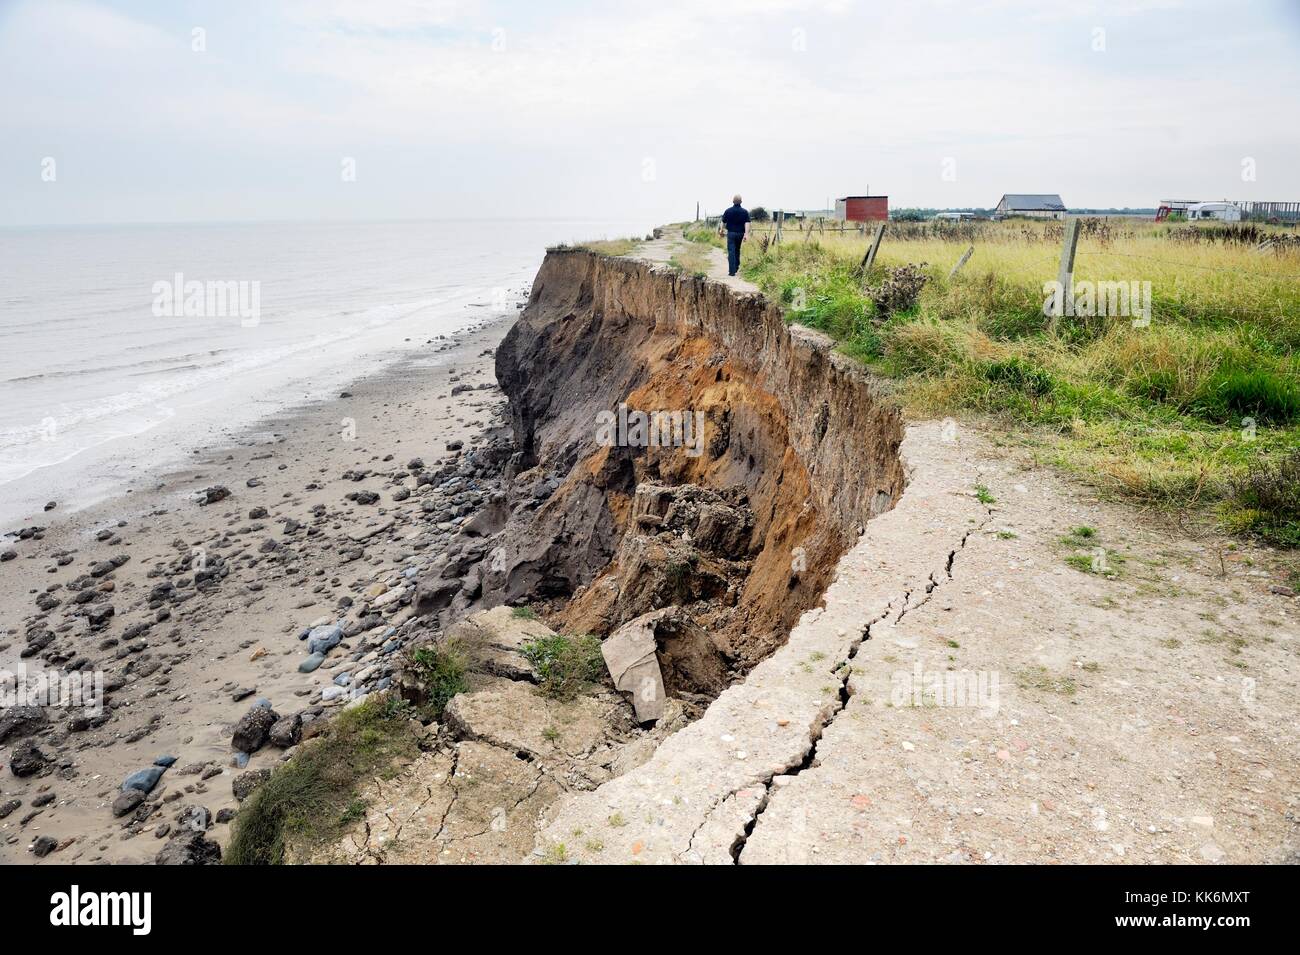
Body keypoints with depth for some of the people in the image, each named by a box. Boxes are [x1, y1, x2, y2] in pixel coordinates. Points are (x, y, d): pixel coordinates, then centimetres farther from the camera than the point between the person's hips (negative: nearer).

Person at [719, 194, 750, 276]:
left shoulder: (728, 211, -5)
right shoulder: (744, 212, -1)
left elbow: (724, 222, 4)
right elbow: (747, 223, -11)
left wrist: (721, 230, 22)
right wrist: (746, 234, -15)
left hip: (731, 233, -2)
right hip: (740, 234, 2)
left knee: (731, 251, -4)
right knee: (737, 250, 21)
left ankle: (732, 271, -11)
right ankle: (736, 267, 30)